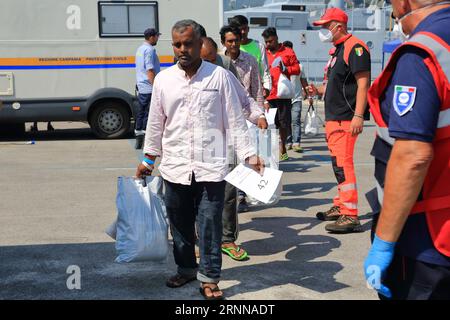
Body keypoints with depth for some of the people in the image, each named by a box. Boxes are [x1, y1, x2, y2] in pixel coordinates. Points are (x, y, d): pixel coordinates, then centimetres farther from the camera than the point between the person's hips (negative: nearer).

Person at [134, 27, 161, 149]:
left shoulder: (140, 49, 17)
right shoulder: (149, 50, -14)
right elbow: (150, 70, -21)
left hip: (141, 88, 10)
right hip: (149, 88, -10)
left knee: (141, 112, 13)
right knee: (149, 114, -7)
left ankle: (139, 141, 19)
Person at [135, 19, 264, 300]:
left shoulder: (220, 76, -2)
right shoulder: (164, 79, 5)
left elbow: (235, 119, 0)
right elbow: (156, 122, 13)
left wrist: (249, 154, -5)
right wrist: (148, 159, 17)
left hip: (211, 166, -3)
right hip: (175, 167, 3)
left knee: (210, 224, 0)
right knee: (180, 224, 13)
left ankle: (210, 279, 12)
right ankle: (186, 269, 32)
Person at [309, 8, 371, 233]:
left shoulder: (354, 47, -11)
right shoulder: (338, 50, 20)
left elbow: (363, 83, -19)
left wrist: (358, 116, -25)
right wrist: (319, 90, 11)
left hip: (346, 119, -10)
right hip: (334, 118, 11)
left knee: (343, 164, -13)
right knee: (338, 164, 16)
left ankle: (350, 216, -12)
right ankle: (341, 206, 28)